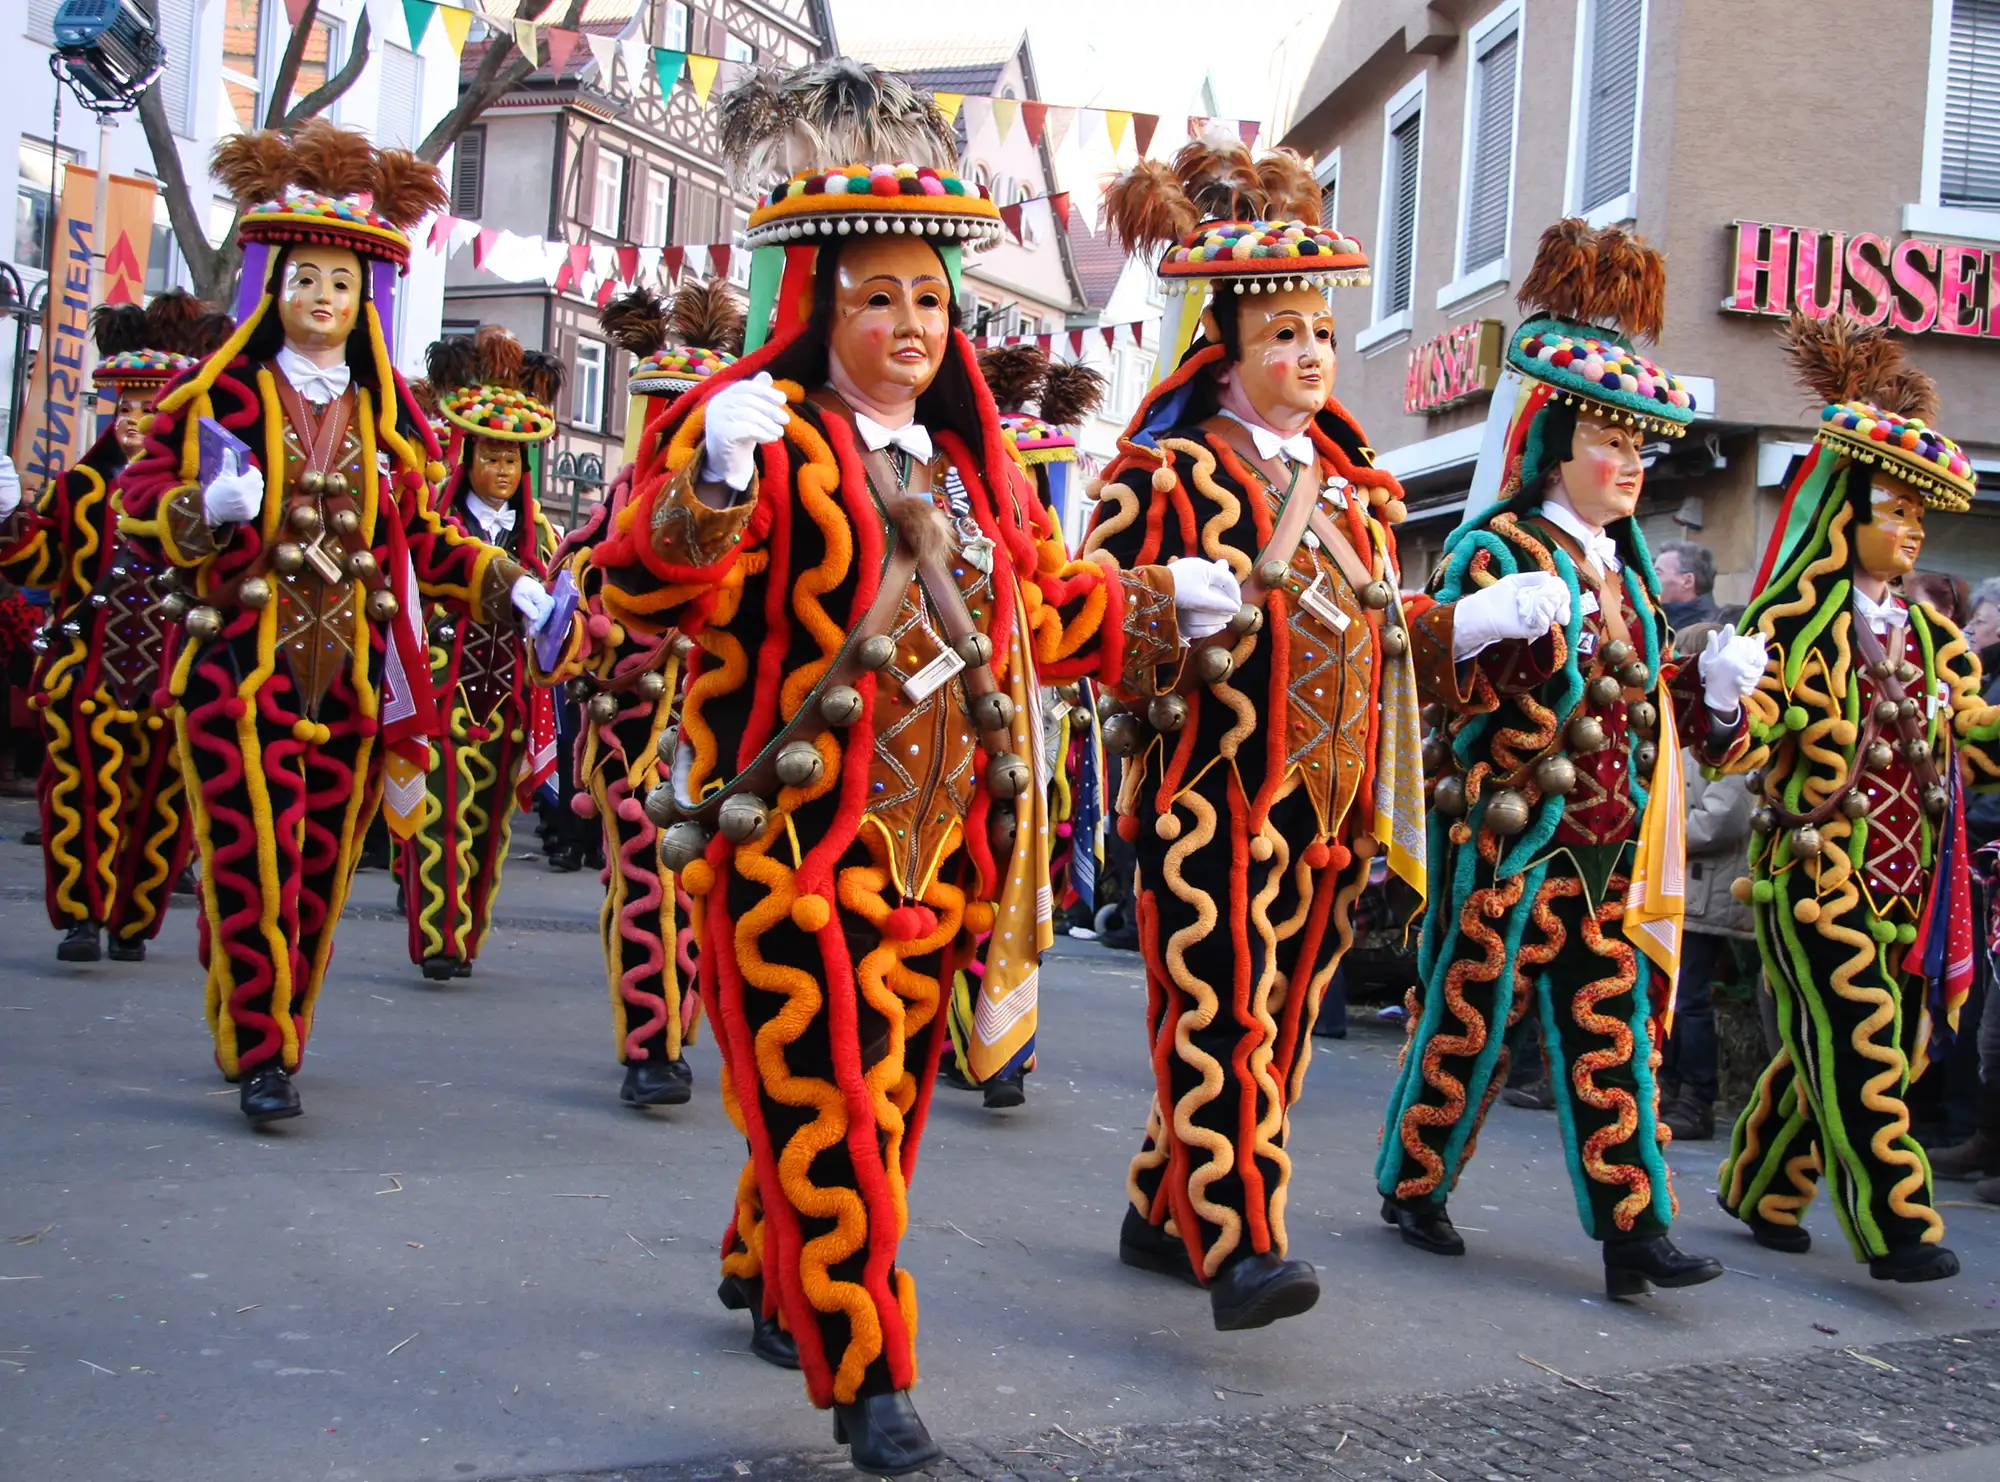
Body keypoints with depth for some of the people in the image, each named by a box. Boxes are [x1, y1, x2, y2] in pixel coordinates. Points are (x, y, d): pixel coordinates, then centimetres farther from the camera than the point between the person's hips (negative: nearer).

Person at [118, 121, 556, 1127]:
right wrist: (207, 507, -19)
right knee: (254, 859, -9)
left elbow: (424, 543, 17)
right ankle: (258, 1054, -1)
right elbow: (141, 510, 1)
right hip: (240, 665, -3)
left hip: (353, 670, 3)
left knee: (322, 864, 6)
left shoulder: (391, 415, 12)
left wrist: (511, 587, 5)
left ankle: (280, 1034, 21)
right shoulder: (217, 393, 2)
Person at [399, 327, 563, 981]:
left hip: (508, 693, 4)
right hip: (444, 683, -4)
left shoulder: (538, 530, 13)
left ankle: (467, 936, 18)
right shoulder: (434, 520, 1)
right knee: (444, 811, -10)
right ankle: (438, 938, -8)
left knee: (489, 818, 7)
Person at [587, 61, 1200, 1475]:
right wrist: (706, 489, -37)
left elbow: (1040, 608, 26)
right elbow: (646, 595, -20)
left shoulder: (973, 456, 14)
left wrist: (1158, 605, 19)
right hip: (792, 838, -7)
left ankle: (773, 1276, 38)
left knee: (886, 1088, 16)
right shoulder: (756, 427, -9)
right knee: (830, 1103, -6)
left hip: (939, 841, 7)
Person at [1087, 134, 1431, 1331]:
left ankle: (1166, 1212, 23)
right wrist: (1212, 613, -21)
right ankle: (1240, 1244, -13)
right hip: (1211, 796, -7)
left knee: (1280, 1016, 10)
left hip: (1323, 803, 7)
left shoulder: (1352, 475, 17)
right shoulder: (1166, 475, -4)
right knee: (1221, 1013, -12)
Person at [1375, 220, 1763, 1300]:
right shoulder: (1497, 549, -6)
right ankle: (1412, 1187, 20)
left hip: (1608, 846, 7)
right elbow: (1424, 667, -19)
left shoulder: (1626, 570, 18)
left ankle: (1633, 1229, 6)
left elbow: (1649, 708, 25)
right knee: (1472, 1013, 3)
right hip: (1511, 836, -7)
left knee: (1613, 1028, 4)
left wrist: (1714, 682, 7)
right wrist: (1482, 619, -38)